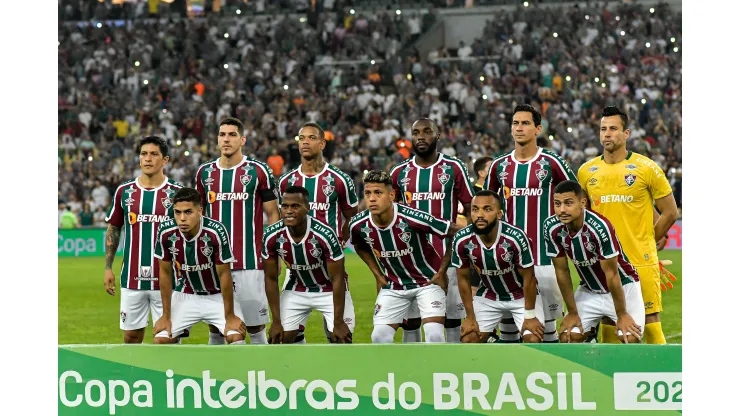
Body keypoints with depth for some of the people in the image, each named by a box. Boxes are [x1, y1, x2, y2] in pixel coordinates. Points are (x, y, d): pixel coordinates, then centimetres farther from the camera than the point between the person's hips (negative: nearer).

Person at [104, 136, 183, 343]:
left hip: (166, 279, -2)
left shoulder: (176, 193, -2)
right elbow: (113, 230, 12)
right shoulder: (124, 191, 5)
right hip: (132, 279, 2)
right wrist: (108, 268, 7)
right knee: (131, 335, 6)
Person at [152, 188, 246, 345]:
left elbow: (224, 274, -19)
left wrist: (230, 317, -14)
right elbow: (165, 273, -6)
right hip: (185, 296, 3)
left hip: (217, 296, -2)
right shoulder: (166, 232, -19)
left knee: (236, 336, -22)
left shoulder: (216, 232, -29)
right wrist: (166, 316, -3)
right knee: (160, 340, -10)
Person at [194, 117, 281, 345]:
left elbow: (273, 214, 2)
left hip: (250, 264, -3)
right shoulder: (205, 172, 10)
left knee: (255, 326, -2)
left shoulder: (258, 171, -1)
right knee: (215, 329, 6)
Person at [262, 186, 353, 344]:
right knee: (282, 339, -4)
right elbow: (271, 279, -9)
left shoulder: (324, 235, -32)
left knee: (342, 339, -10)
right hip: (296, 289, 3)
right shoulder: (272, 236, -22)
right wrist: (276, 322, -8)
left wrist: (338, 323, -20)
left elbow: (337, 279, -22)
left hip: (329, 290, -3)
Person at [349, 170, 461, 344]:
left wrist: (441, 272, -11)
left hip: (428, 281, -4)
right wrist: (378, 275, 6)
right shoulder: (358, 225, -13)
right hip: (393, 286, 4)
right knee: (380, 337, -5)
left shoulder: (413, 218, -28)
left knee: (434, 335, -18)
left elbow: (455, 233, -16)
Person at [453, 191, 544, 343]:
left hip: (521, 295, -3)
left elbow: (528, 278, -20)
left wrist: (530, 316, -13)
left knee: (533, 340, -15)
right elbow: (463, 278, -7)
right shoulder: (462, 240, -23)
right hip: (488, 296, 3)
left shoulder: (515, 237, -33)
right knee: (469, 340, -4)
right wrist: (470, 317, -3)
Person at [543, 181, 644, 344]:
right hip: (589, 291, 5)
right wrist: (572, 312, -3)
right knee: (568, 337, -7)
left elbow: (611, 274, -25)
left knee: (630, 338, -19)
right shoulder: (551, 228, -18)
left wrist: (622, 315, -17)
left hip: (623, 286, -5)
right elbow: (562, 271, -7)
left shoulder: (599, 226, -33)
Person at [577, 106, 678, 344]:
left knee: (651, 324, -6)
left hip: (641, 263, -4)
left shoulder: (646, 168, -4)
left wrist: (648, 241, 3)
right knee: (609, 327, 7)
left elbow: (670, 212, 2)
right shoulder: (587, 171, 6)